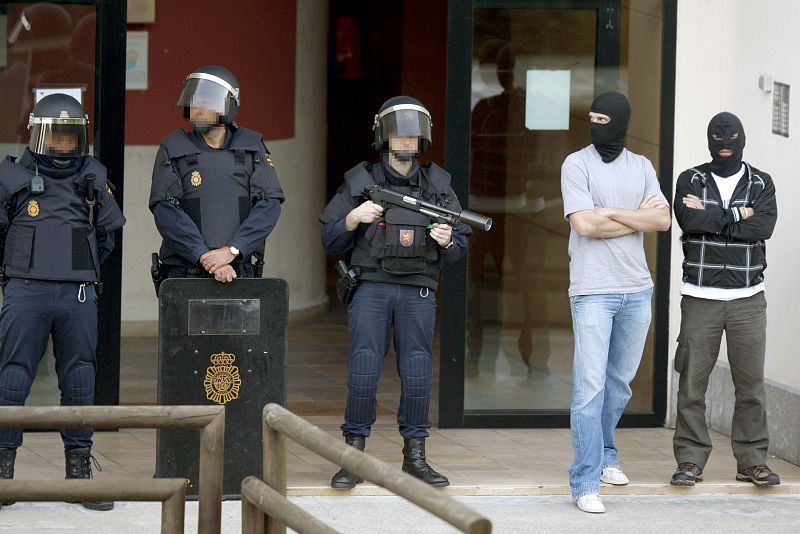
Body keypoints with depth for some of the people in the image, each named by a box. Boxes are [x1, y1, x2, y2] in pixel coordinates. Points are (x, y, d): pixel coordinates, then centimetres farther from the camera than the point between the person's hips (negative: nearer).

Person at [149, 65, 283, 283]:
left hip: (241, 272, 1)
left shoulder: (252, 147, 9)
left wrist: (232, 250, -13)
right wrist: (206, 257, -15)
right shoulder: (173, 149, 5)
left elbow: (269, 204, -1)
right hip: (185, 276, -1)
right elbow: (165, 211, -5)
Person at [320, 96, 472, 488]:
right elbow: (331, 242, 7)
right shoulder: (360, 181, 5)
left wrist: (448, 242, -8)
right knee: (363, 373, -5)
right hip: (371, 289, -2)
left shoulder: (438, 185, 11)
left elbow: (461, 246, 14)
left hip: (418, 293, 2)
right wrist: (353, 219, -11)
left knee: (418, 375, 3)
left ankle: (415, 456, 13)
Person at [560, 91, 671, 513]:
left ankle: (603, 456, 34)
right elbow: (585, 224, -13)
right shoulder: (577, 164, -3)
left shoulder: (641, 167, 11)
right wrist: (639, 217, -5)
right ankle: (585, 483, -10)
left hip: (636, 289, 5)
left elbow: (663, 220, 0)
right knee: (590, 386, -10)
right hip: (592, 291, -5)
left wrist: (610, 213, -10)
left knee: (619, 382, 15)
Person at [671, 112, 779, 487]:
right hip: (700, 297, -1)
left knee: (751, 383, 0)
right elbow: (688, 220, -13)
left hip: (748, 298, 1)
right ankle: (690, 461, 4)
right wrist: (738, 215, -10)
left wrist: (711, 217, -10)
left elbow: (764, 226, -9)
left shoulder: (761, 184, 9)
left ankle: (752, 461, 7)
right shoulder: (691, 180, 7)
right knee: (692, 382, -2)